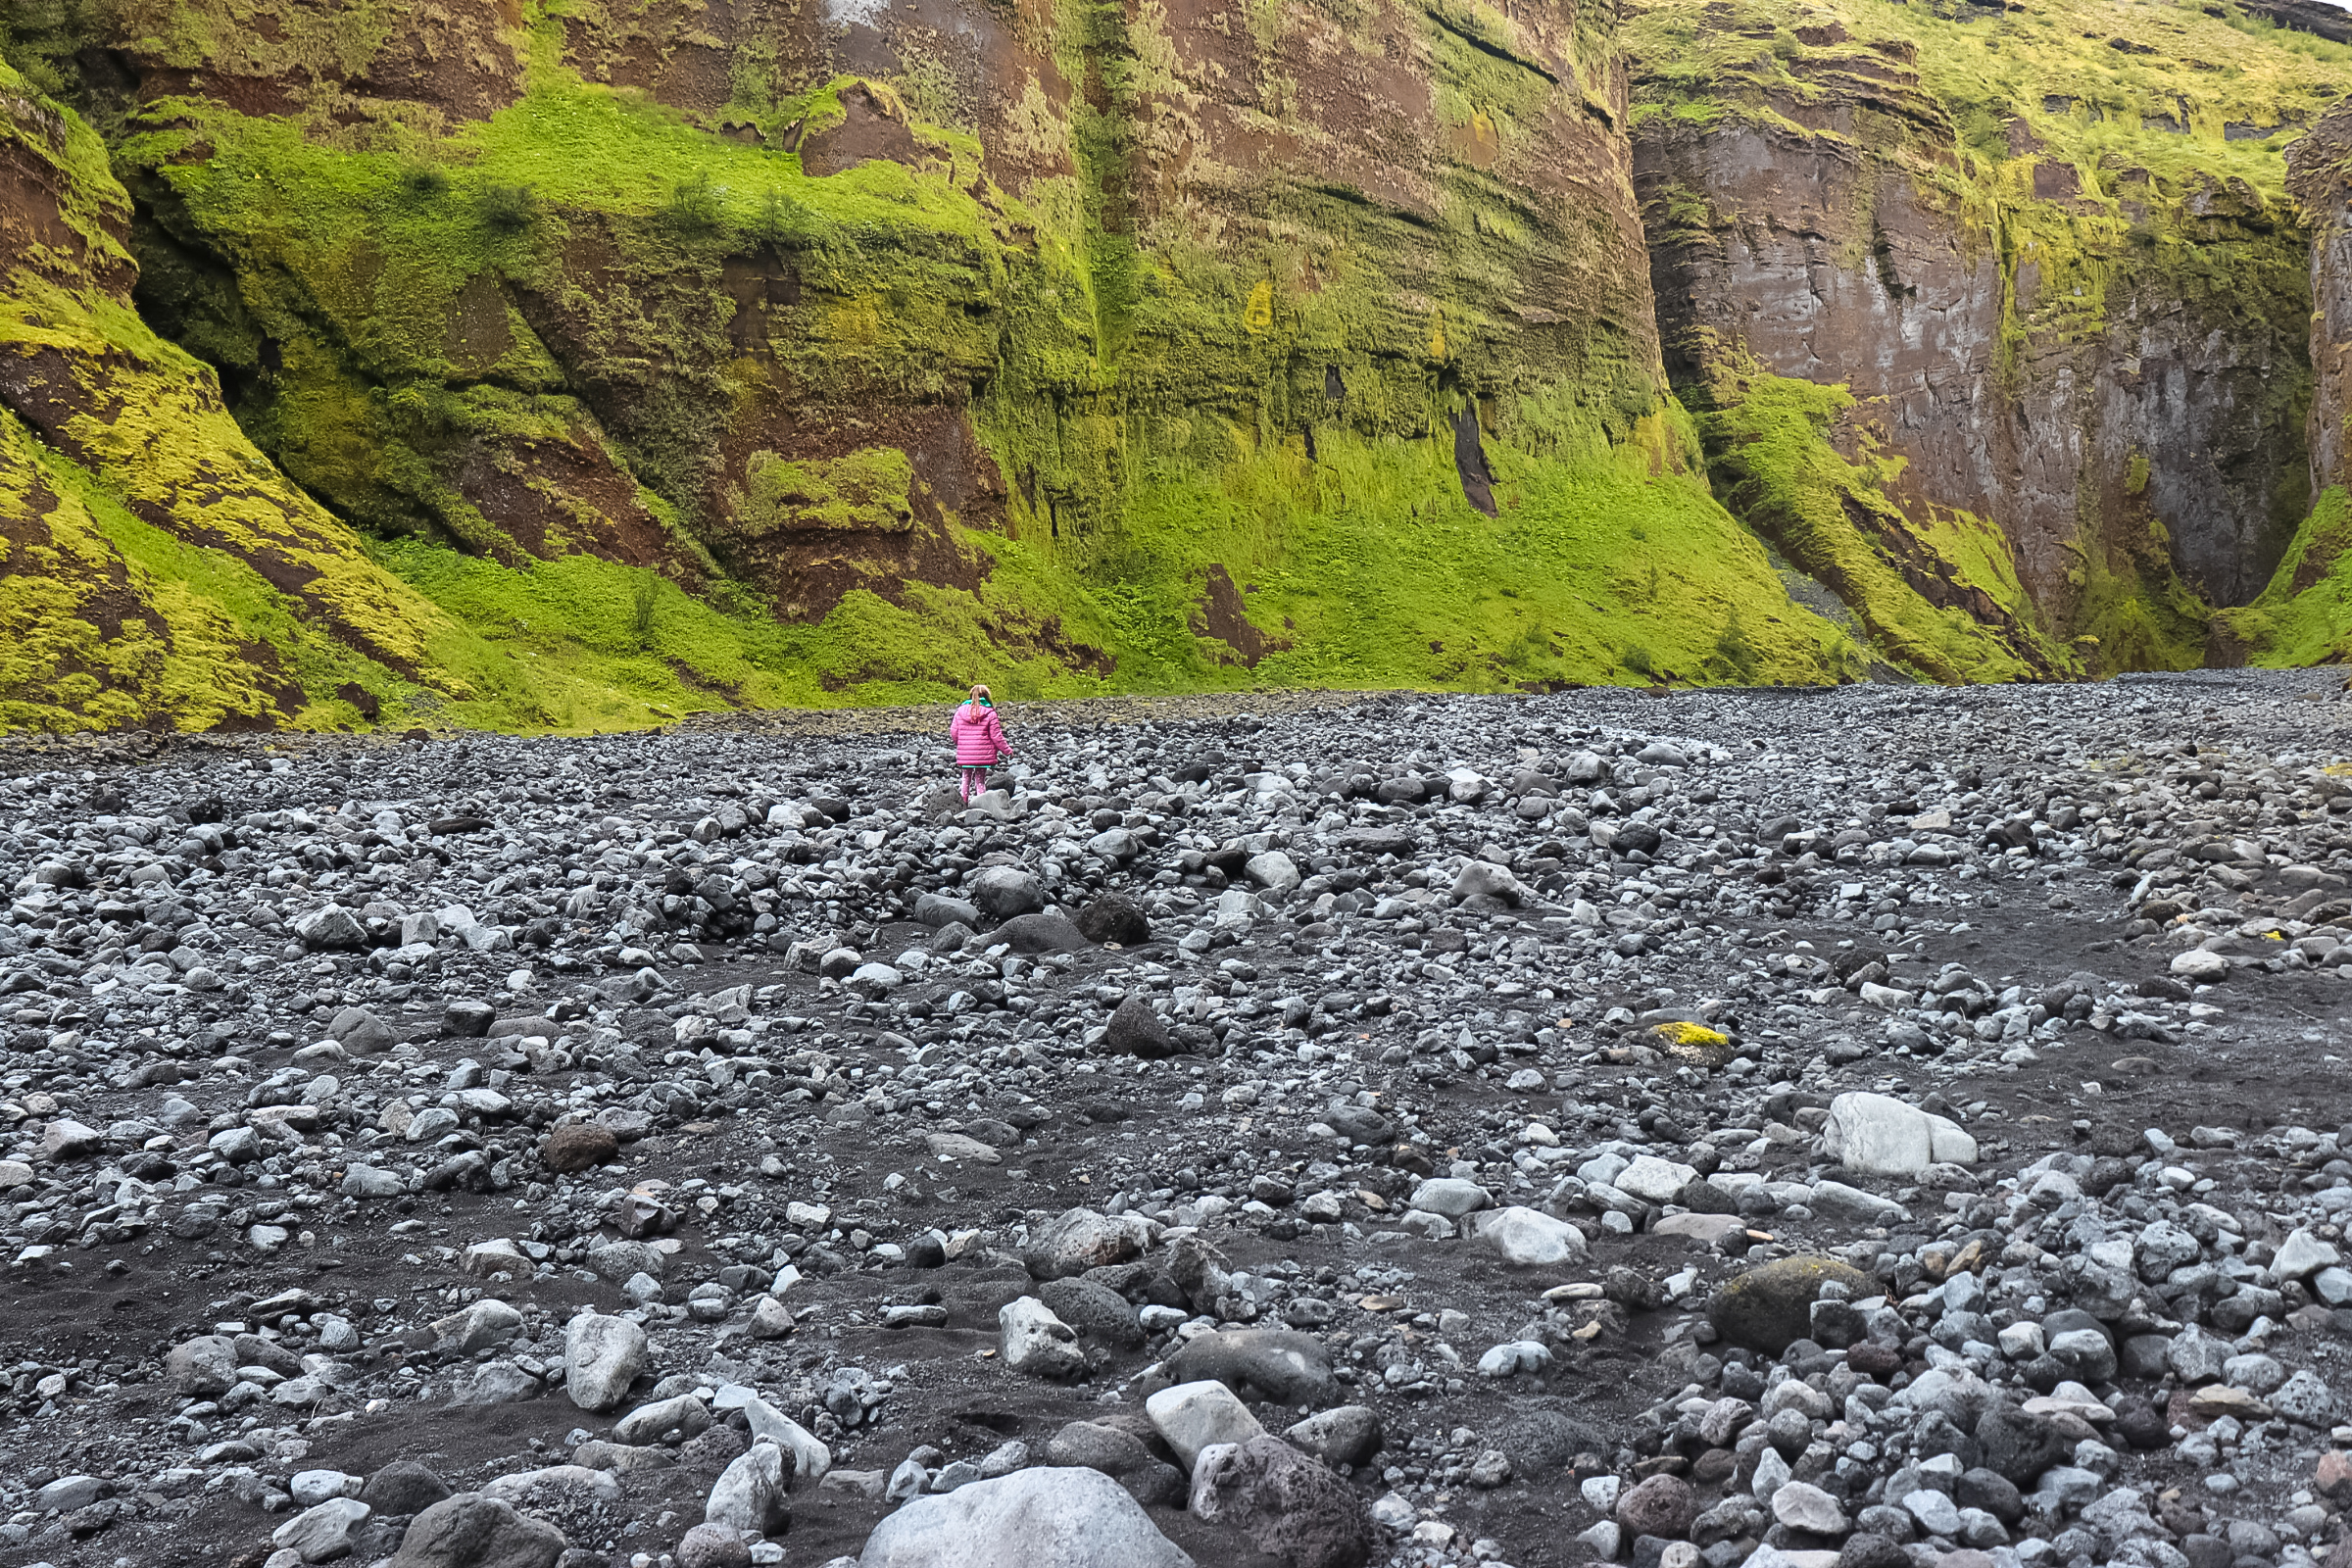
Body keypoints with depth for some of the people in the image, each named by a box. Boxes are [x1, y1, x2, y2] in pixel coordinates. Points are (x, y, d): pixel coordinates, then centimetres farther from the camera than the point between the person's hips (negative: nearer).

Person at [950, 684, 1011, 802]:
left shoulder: (960, 711, 2)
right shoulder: (990, 714, -7)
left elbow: (953, 733, 4)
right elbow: (996, 736, -6)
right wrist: (1007, 751, 6)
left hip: (964, 755, 2)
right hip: (983, 755, -2)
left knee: (966, 778, 15)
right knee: (980, 780, 8)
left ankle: (964, 803, 15)